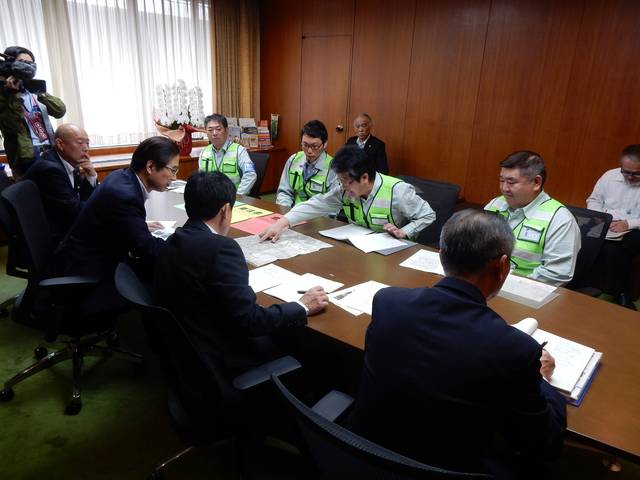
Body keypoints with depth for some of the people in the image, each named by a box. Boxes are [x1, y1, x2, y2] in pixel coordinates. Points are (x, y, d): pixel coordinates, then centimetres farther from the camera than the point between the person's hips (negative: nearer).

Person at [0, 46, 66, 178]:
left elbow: (60, 111, 2)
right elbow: (12, 126, -14)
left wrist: (41, 94, -11)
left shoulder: (34, 91, 16)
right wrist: (14, 95, -14)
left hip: (51, 153, 5)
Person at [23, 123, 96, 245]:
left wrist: (91, 176, -8)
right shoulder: (50, 168, -21)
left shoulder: (70, 164, 2)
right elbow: (75, 211, -20)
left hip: (67, 228, 7)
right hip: (55, 239, -7)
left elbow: (86, 200, 7)